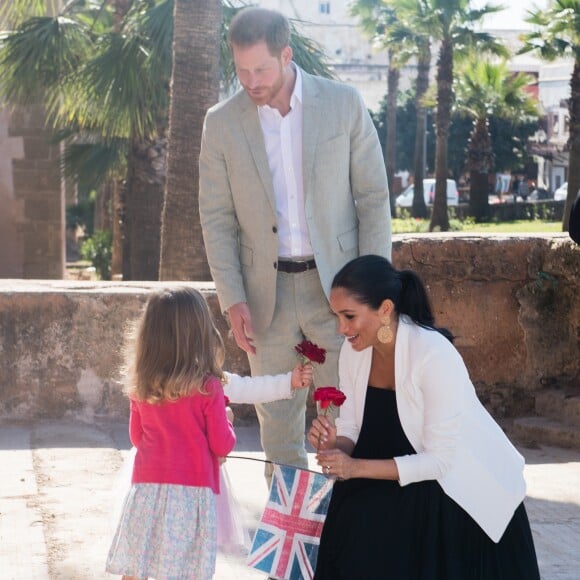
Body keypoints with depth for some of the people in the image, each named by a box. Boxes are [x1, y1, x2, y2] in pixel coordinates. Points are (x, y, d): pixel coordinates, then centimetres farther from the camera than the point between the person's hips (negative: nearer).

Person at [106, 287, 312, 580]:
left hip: (147, 488, 4)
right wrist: (226, 422, 16)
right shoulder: (207, 387, -9)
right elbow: (222, 445, -5)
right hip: (191, 491, -4)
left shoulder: (140, 386, 4)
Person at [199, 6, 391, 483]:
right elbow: (216, 217, 2)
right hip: (266, 293, 2)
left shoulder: (345, 104, -3)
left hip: (336, 283, -1)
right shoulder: (221, 124, 0)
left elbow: (374, 197, 0)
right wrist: (232, 300, -6)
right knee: (278, 422, 8)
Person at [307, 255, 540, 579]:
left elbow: (440, 461, -24)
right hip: (403, 482, 6)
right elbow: (352, 431, 2)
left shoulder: (434, 356, -27)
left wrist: (357, 467, -30)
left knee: (367, 528, -25)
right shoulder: (354, 351, -6)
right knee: (353, 523, -20)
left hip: (466, 485, -6)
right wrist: (334, 445, -22)